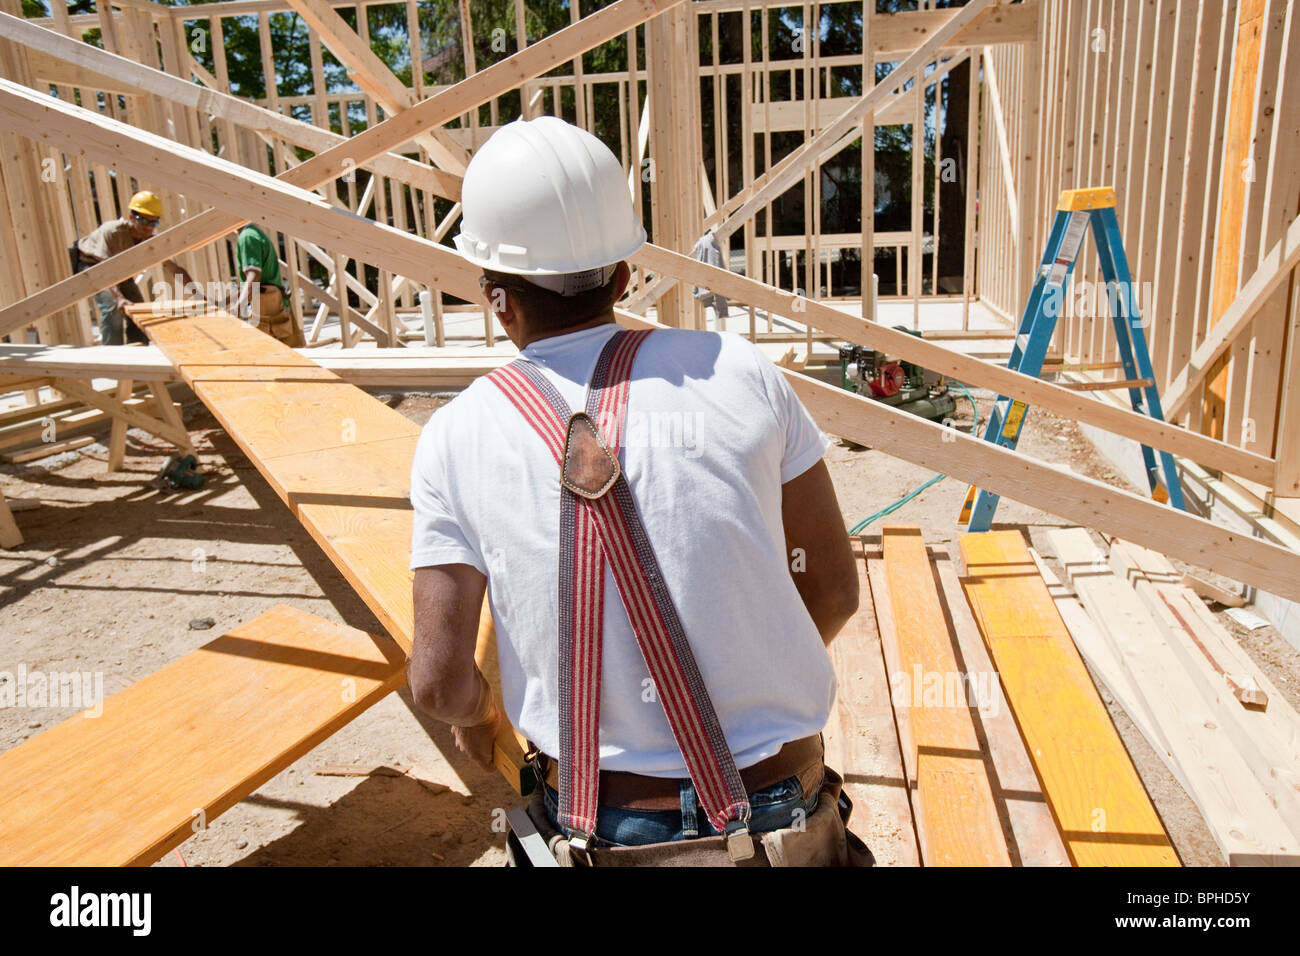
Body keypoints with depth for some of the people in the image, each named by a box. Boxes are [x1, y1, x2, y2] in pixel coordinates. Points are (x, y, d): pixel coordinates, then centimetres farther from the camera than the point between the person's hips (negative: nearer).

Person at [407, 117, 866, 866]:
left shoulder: (456, 439, -6)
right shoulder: (738, 371, -5)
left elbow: (438, 680, -7)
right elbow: (836, 589, 2)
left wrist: (475, 716, 15)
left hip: (603, 834, 0)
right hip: (783, 806, 1)